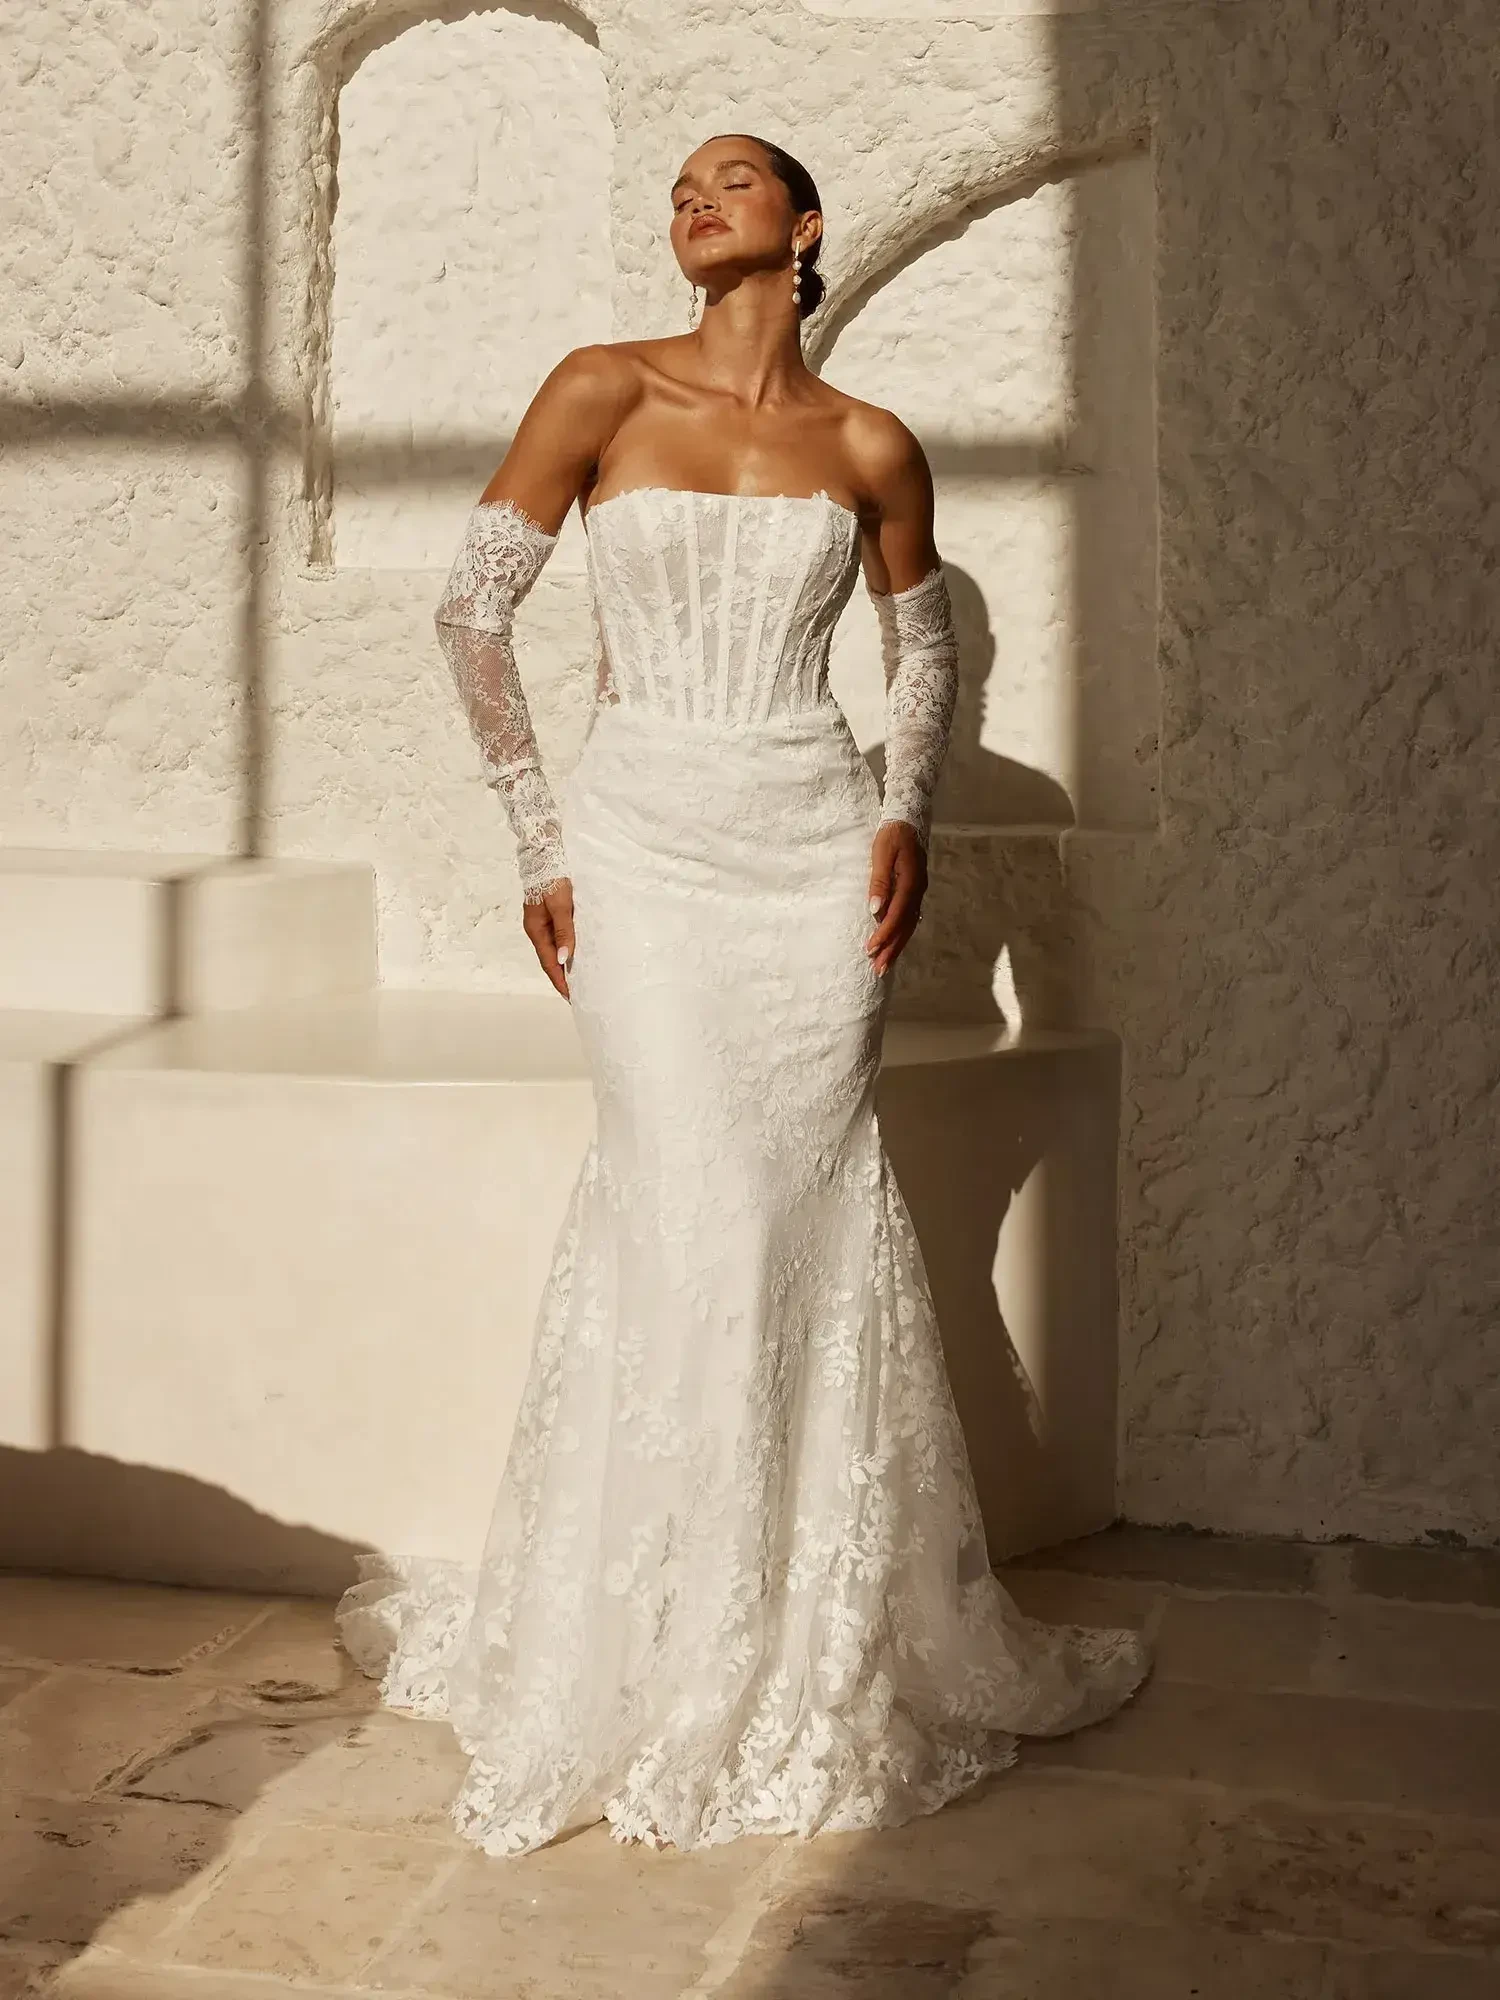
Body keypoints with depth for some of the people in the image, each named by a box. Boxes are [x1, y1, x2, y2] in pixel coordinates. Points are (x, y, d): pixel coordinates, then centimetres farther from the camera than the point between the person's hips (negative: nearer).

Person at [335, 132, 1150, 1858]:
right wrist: (539, 845, -1)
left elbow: (925, 641, 20)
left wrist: (906, 814, 5)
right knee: (692, 1212, -8)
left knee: (813, 1210, 0)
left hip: (815, 844, 2)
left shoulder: (870, 449, 6)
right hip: (644, 839, -1)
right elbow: (473, 611, 2)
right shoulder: (603, 392, 1)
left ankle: (825, 1636, 19)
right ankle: (674, 1656, 11)